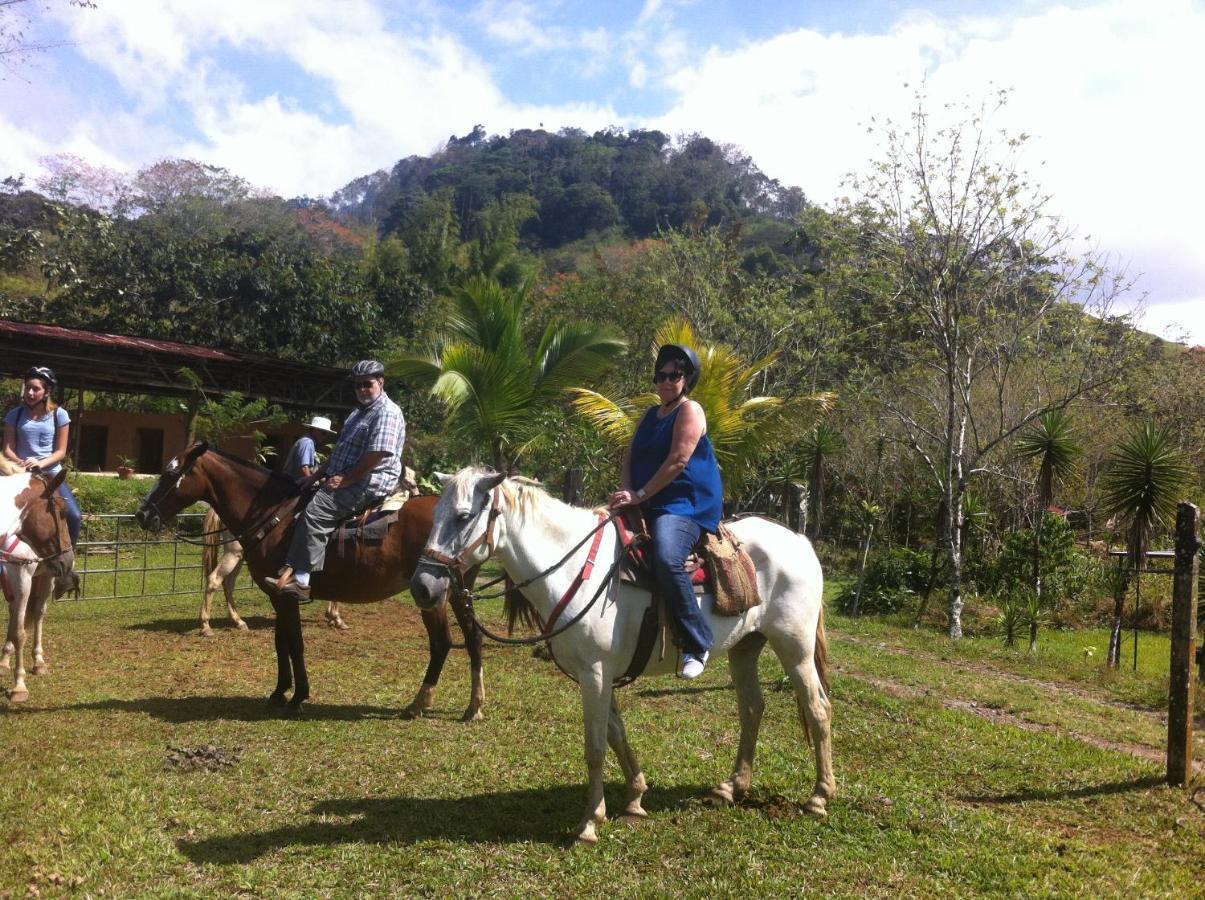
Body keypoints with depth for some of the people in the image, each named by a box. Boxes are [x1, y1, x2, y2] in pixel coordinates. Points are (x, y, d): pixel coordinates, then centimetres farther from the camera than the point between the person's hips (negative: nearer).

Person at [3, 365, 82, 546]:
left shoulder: (59, 415, 3)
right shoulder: (15, 414, 7)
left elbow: (61, 451, 1)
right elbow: (8, 449, 5)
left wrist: (41, 463, -17)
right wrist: (20, 463, -16)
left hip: (52, 473, -1)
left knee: (74, 515, -19)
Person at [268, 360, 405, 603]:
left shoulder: (387, 412, -12)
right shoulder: (360, 411, 21)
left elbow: (377, 454, -21)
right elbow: (342, 448, 26)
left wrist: (346, 479, -18)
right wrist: (324, 473, 14)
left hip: (368, 485, -11)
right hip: (346, 481, 11)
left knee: (316, 511, -24)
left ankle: (302, 581, -25)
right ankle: (290, 569, -1)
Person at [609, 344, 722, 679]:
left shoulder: (690, 411, -6)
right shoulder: (651, 414, 19)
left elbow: (678, 462, -16)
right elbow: (630, 456, 13)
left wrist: (640, 494, -15)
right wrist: (627, 492, -5)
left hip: (686, 505, -10)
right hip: (649, 507, 10)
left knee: (666, 560, -36)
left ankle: (697, 643, -24)